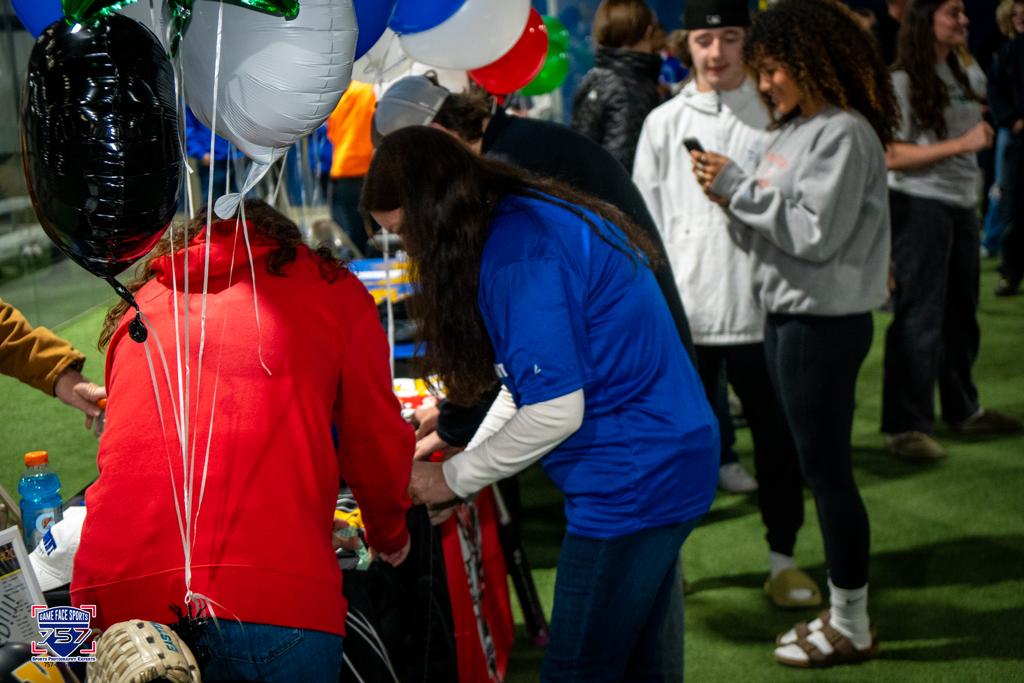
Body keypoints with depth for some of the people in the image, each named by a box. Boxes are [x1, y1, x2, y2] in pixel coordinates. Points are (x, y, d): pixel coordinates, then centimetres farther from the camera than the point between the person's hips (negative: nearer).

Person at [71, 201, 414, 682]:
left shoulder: (142, 306, 25)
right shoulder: (329, 288, 16)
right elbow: (376, 441, 16)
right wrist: (390, 537, 36)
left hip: (111, 591, 4)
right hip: (269, 593, -3)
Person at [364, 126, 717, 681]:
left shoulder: (517, 254, -21)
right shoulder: (532, 218, 11)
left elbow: (554, 412, -22)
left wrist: (454, 479, -9)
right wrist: (462, 463, 12)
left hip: (634, 483, -10)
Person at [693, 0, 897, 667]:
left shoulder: (844, 134, -14)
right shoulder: (794, 129, 13)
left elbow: (815, 233, -20)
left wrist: (738, 186, -15)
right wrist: (730, 192, -4)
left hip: (825, 323, -9)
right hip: (789, 314, 9)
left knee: (827, 469, -1)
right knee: (817, 467, 14)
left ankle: (851, 626, 12)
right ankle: (841, 613, 25)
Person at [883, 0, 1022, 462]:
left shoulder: (957, 74, 12)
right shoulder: (903, 82, -12)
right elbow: (891, 155, -18)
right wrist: (962, 144, -19)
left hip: (961, 204, 8)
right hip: (920, 204, -8)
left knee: (961, 312, 16)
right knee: (919, 316, -4)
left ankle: (963, 409, 30)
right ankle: (904, 425, 4)